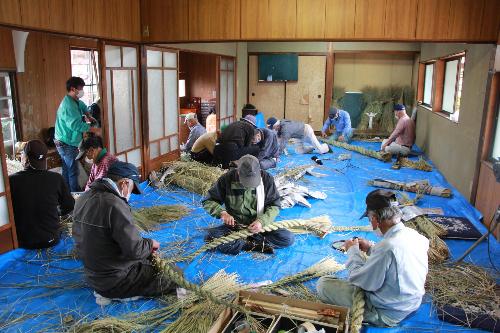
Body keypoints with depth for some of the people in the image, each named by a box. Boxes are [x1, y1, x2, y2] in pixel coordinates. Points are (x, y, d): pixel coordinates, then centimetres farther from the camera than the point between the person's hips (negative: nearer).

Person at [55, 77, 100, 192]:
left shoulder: (74, 101, 11)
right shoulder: (68, 105, -21)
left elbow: (83, 106, 35)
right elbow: (76, 124, -31)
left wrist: (88, 116, 19)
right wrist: (94, 130, -25)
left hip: (65, 143, 10)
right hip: (67, 144, -10)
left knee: (67, 171, 16)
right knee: (73, 172, -8)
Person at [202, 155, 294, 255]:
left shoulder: (266, 179, -10)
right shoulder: (227, 179, -11)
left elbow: (274, 206, -4)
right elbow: (208, 201, -3)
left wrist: (262, 221, -23)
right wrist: (222, 212, -23)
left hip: (259, 225, 0)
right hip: (234, 225, 0)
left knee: (288, 238, -23)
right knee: (211, 236, -29)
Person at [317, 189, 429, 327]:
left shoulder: (387, 247, -34)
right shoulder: (415, 236, -7)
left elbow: (359, 279, -20)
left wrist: (353, 251, -7)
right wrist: (370, 249, 7)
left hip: (386, 314, -8)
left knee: (323, 283, -5)